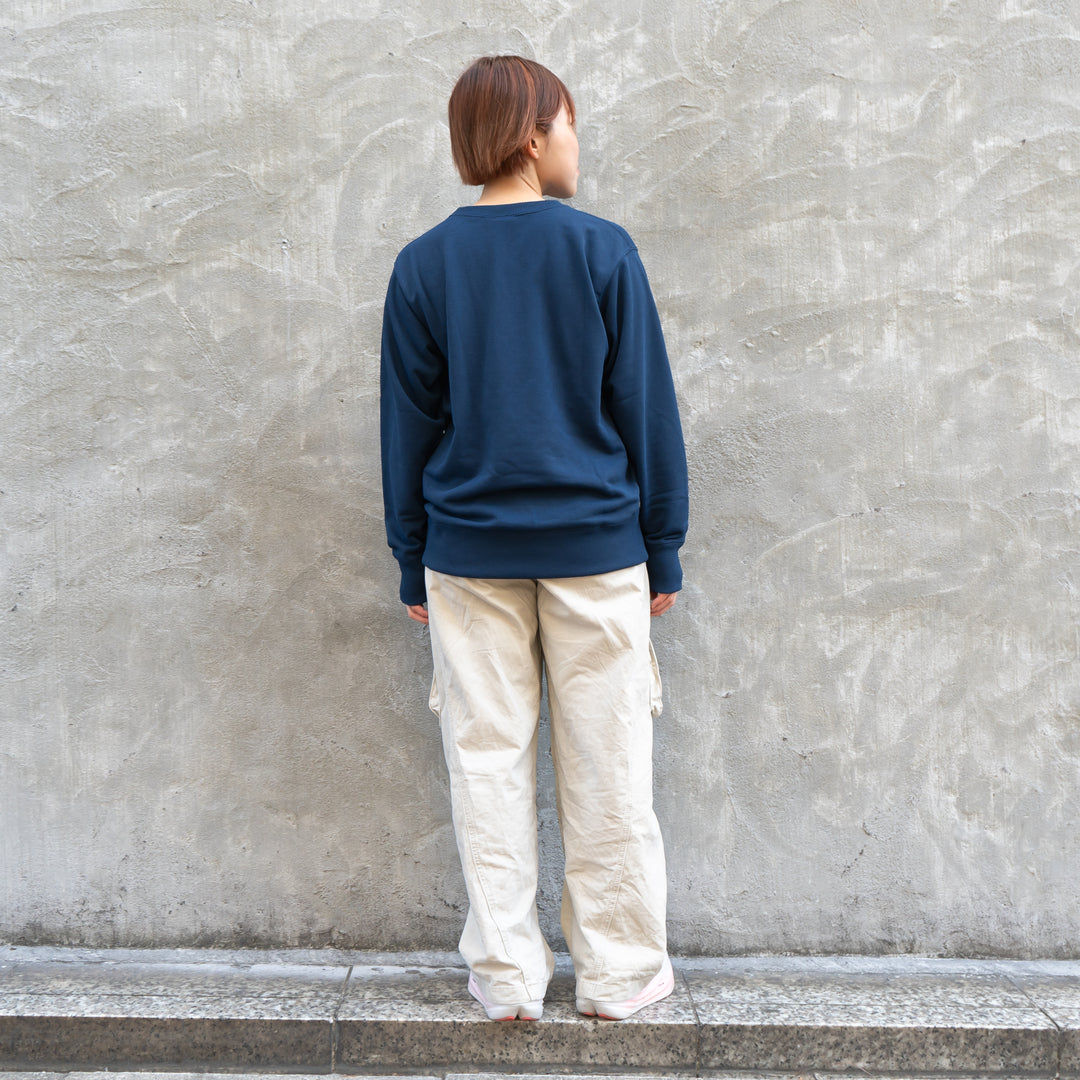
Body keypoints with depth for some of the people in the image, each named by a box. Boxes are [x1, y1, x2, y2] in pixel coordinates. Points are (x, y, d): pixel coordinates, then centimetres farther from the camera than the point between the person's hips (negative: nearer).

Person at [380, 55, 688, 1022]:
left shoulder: (423, 266, 2)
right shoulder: (603, 251, -4)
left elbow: (408, 427, 4)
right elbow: (647, 409, -2)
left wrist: (413, 563, 12)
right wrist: (664, 546, 7)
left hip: (469, 556, 2)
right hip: (595, 550, -1)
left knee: (487, 762, 10)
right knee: (605, 767, 8)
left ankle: (507, 977, 19)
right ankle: (621, 974, 20)